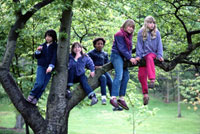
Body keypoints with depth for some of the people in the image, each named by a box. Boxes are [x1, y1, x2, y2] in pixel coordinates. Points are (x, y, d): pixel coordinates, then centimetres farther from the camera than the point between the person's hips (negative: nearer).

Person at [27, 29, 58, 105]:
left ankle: (35, 100, 7)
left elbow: (54, 57, -13)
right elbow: (37, 57, 15)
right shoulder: (43, 46, 9)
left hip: (49, 68, -1)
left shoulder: (55, 46, -1)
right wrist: (38, 51, -7)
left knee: (43, 86, -2)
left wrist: (51, 66, -28)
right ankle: (31, 95, 3)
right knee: (39, 83, -16)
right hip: (41, 67, 1)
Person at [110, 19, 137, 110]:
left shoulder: (129, 35, 15)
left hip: (123, 57, 9)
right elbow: (121, 48, -16)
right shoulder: (120, 34, -11)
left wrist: (130, 57, -2)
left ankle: (121, 98, 8)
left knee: (126, 76, 3)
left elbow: (129, 48, 16)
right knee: (119, 75, -22)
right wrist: (130, 58, -17)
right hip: (116, 55, -9)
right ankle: (113, 98, -29)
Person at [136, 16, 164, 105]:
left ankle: (152, 80, -51)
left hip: (152, 53, -2)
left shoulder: (156, 32, 1)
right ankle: (145, 94, 8)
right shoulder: (141, 32, 1)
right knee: (141, 75, -6)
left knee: (149, 58, -39)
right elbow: (139, 44, 0)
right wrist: (138, 55, -8)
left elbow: (159, 44, 2)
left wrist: (159, 55, -7)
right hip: (143, 54, 2)